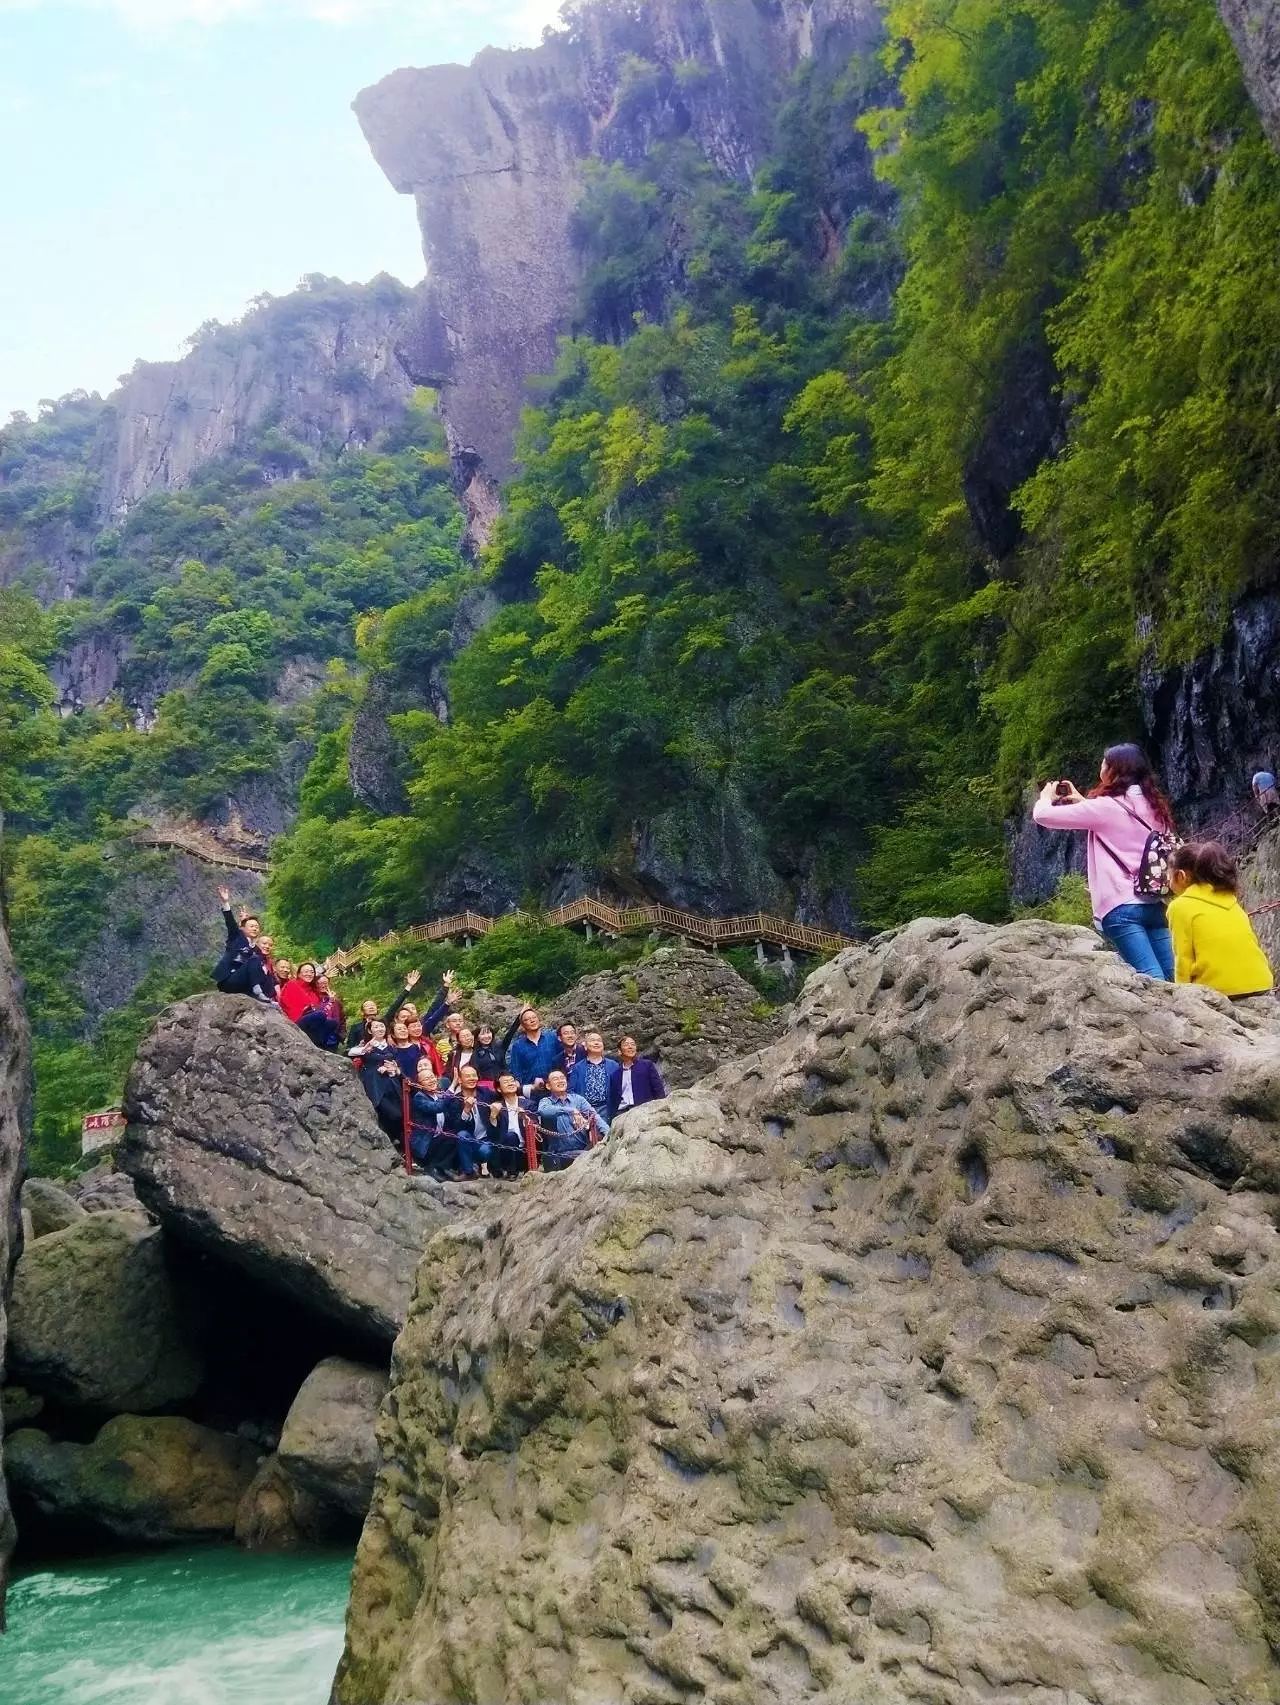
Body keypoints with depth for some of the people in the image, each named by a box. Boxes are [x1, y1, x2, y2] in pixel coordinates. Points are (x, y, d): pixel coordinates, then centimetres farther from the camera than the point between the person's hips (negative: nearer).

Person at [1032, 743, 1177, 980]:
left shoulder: (1106, 807, -7)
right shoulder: (1152, 806, 13)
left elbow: (1043, 816, -3)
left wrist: (1047, 797, 18)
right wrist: (1082, 802, 32)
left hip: (1122, 907, -7)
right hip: (1154, 904, 7)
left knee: (1153, 980, -15)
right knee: (1171, 979, 3)